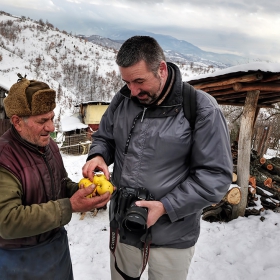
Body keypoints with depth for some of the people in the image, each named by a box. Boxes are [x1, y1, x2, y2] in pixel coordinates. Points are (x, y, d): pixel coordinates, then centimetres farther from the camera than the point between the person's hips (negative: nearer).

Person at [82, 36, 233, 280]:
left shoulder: (201, 109, -18)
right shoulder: (122, 100, -2)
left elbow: (216, 175, -17)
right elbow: (104, 137, 12)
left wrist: (166, 207, -22)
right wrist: (98, 156, -11)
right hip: (122, 225, 5)